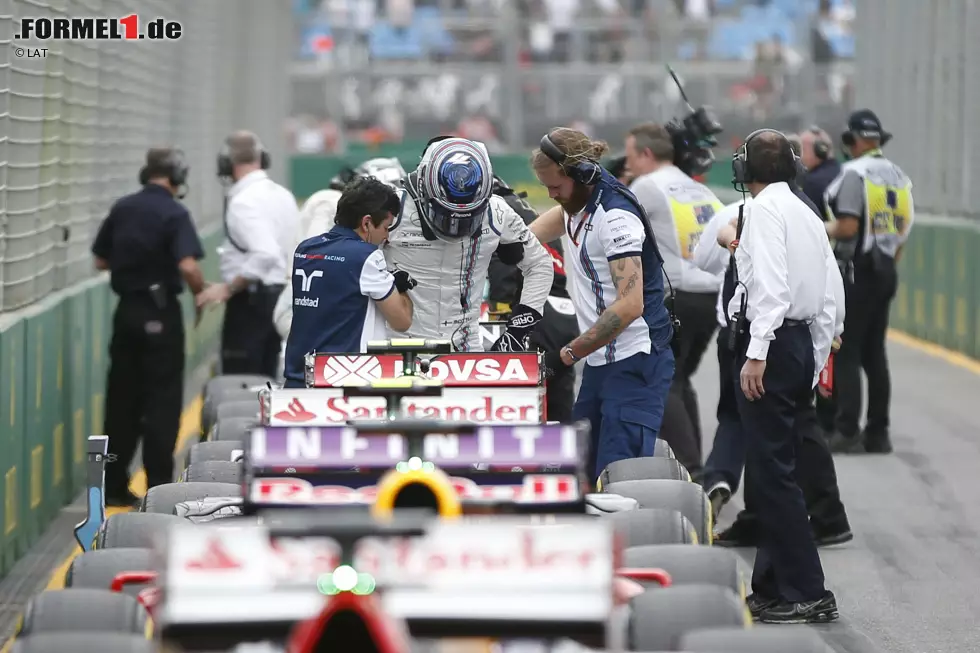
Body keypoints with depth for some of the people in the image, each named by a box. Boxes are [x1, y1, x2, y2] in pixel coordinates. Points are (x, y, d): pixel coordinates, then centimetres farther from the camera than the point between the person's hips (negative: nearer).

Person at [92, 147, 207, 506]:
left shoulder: (122, 208, 4)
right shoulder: (174, 214, -13)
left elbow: (101, 260, 10)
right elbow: (188, 266, -24)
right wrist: (202, 293, -7)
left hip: (126, 311, 5)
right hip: (160, 312, -5)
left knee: (121, 399, 12)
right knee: (162, 402, 2)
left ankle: (114, 485, 16)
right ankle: (159, 487, 2)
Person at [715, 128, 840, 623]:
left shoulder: (764, 209, -7)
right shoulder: (809, 216, 19)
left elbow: (770, 283, -21)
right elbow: (829, 303, 18)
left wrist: (756, 353, -25)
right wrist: (814, 367, 22)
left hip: (768, 342, -9)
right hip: (802, 343, 9)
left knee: (772, 471, -8)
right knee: (775, 470, 14)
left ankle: (806, 593, -10)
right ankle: (771, 586, 18)